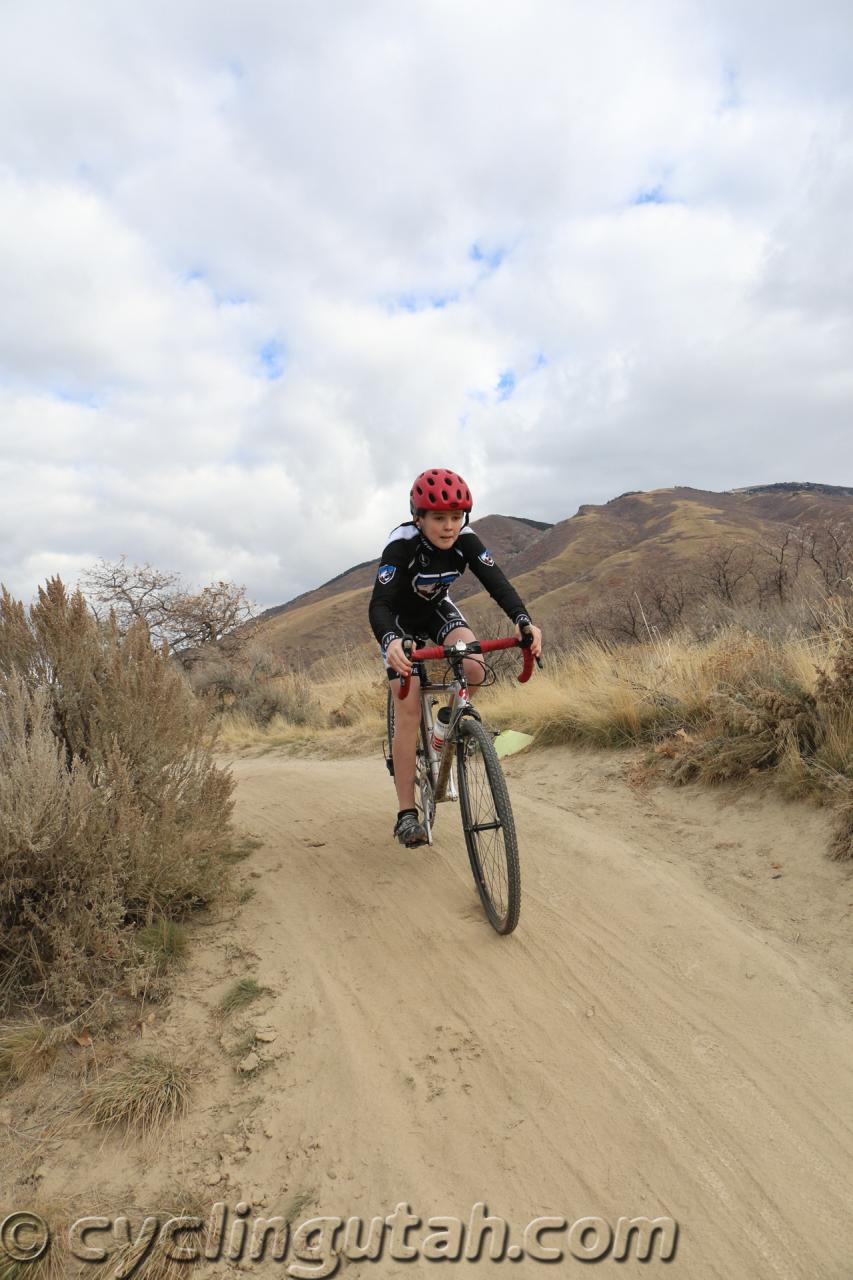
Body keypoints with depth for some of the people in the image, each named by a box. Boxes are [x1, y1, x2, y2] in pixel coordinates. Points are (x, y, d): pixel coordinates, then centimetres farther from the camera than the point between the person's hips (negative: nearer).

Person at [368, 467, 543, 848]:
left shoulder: (466, 540, -23)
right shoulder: (401, 544, -33)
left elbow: (497, 582, -30)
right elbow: (379, 604, -41)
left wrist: (524, 620, -49)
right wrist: (390, 641, -62)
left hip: (437, 609, 4)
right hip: (399, 620, -3)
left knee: (474, 668, -26)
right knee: (409, 709, -14)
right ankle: (407, 815, -8)